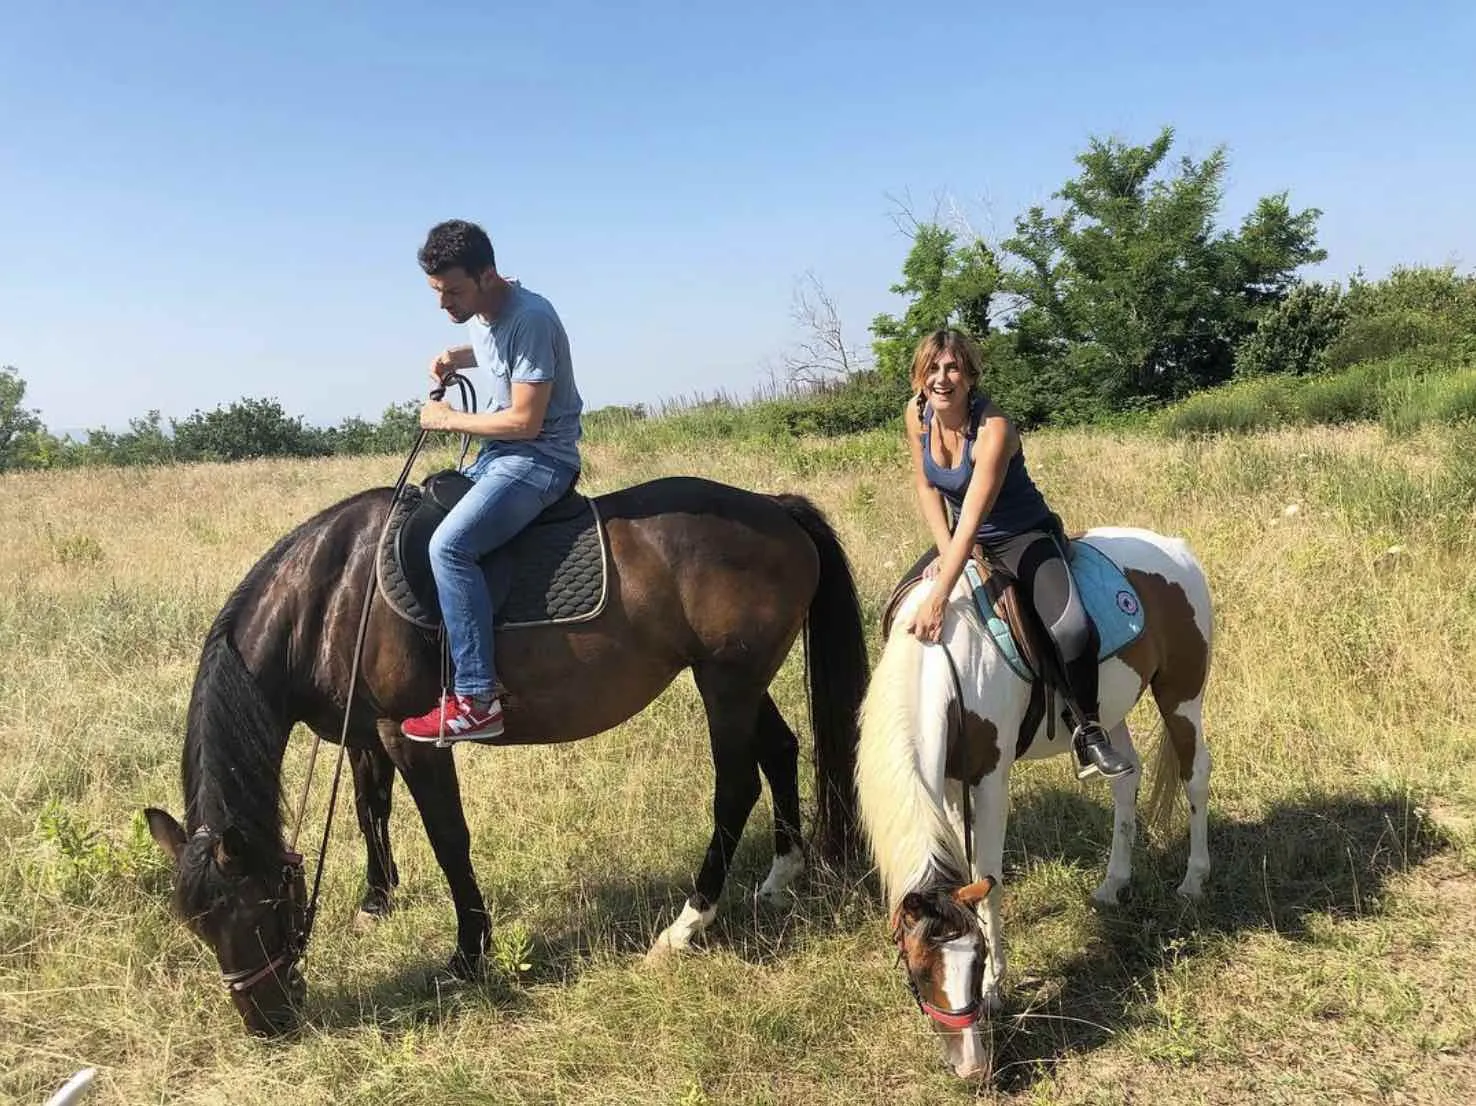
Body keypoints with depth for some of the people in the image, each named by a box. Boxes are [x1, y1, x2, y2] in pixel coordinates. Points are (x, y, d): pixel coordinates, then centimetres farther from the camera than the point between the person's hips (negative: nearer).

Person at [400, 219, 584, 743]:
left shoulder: (530, 318, -21)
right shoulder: (478, 313, 7)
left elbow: (525, 421, -23)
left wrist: (450, 419, -11)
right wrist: (455, 357, 11)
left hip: (540, 458, -10)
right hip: (497, 453, 10)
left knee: (449, 544, -29)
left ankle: (476, 701, -26)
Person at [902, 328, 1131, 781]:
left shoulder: (994, 428, -29)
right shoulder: (916, 413, -10)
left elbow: (973, 517, -36)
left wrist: (939, 598, -43)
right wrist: (946, 551, -10)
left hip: (1024, 536, -7)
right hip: (964, 538, 7)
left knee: (1071, 628, -30)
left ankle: (1088, 731, -6)